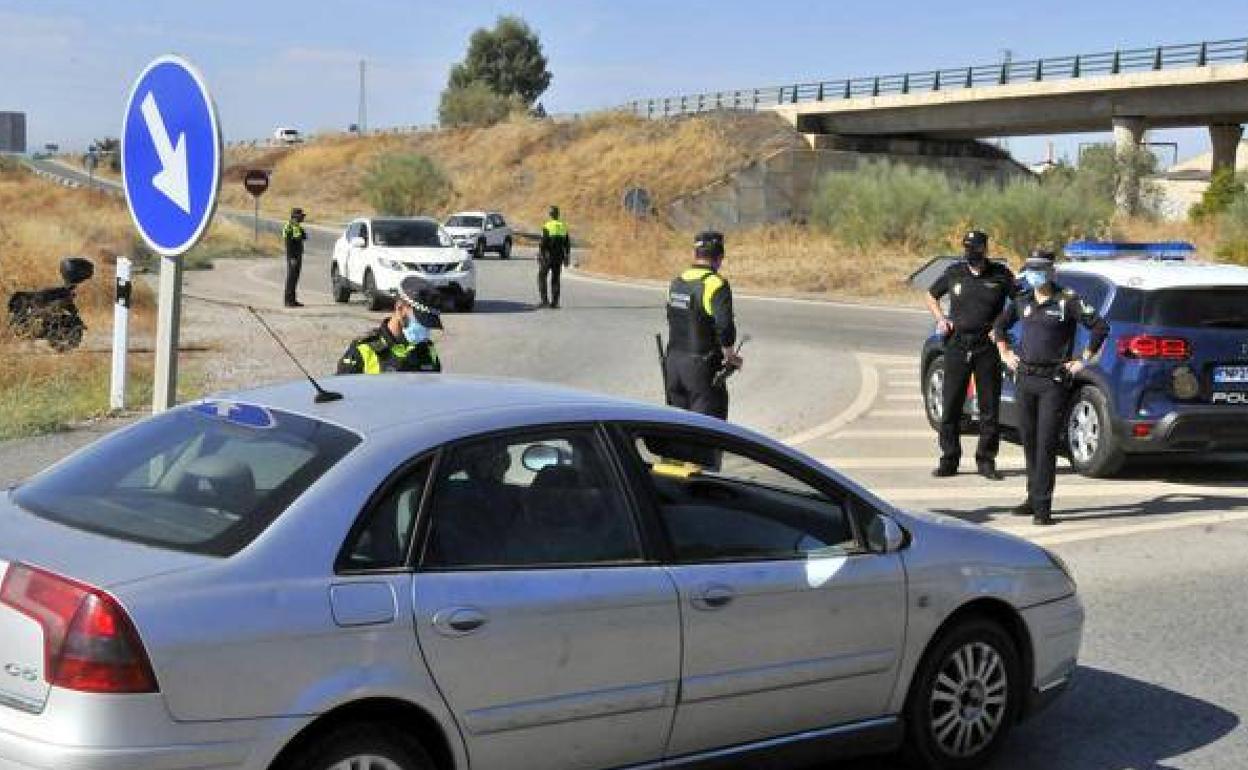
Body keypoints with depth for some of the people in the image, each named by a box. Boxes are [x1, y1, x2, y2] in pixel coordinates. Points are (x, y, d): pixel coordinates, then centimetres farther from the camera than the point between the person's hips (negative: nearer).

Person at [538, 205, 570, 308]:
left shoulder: (547, 227, -11)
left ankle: (544, 299, -1)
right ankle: (554, 302, 6)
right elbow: (567, 243, 6)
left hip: (547, 257, -4)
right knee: (555, 279, 10)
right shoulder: (563, 226, 4)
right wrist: (567, 257, 12)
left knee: (542, 277, 9)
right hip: (559, 257, 4)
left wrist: (540, 256, -9)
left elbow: (543, 243, -15)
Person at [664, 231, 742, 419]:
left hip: (673, 363, 7)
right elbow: (724, 325, -25)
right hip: (701, 368, -7)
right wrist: (729, 354, -9)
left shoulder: (676, 282, 9)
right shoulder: (715, 284, -14)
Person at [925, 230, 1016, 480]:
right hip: (957, 344, 1)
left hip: (988, 346, -1)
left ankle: (986, 460, 12)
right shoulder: (954, 272, 6)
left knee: (989, 407, 3)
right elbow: (931, 296, 20)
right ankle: (949, 460, 11)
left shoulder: (1000, 275, 0)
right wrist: (940, 318, 4)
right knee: (951, 405, 3)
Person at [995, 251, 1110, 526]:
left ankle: (1043, 506, -9)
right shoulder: (1023, 301, 10)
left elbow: (1100, 327, -8)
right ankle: (1033, 498, 23)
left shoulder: (1067, 301, -7)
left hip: (1054, 381, -6)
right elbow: (1001, 323, 28)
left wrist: (1084, 360, -8)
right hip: (1025, 379, 6)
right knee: (1029, 441, 11)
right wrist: (1005, 353, 17)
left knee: (1046, 444, -9)